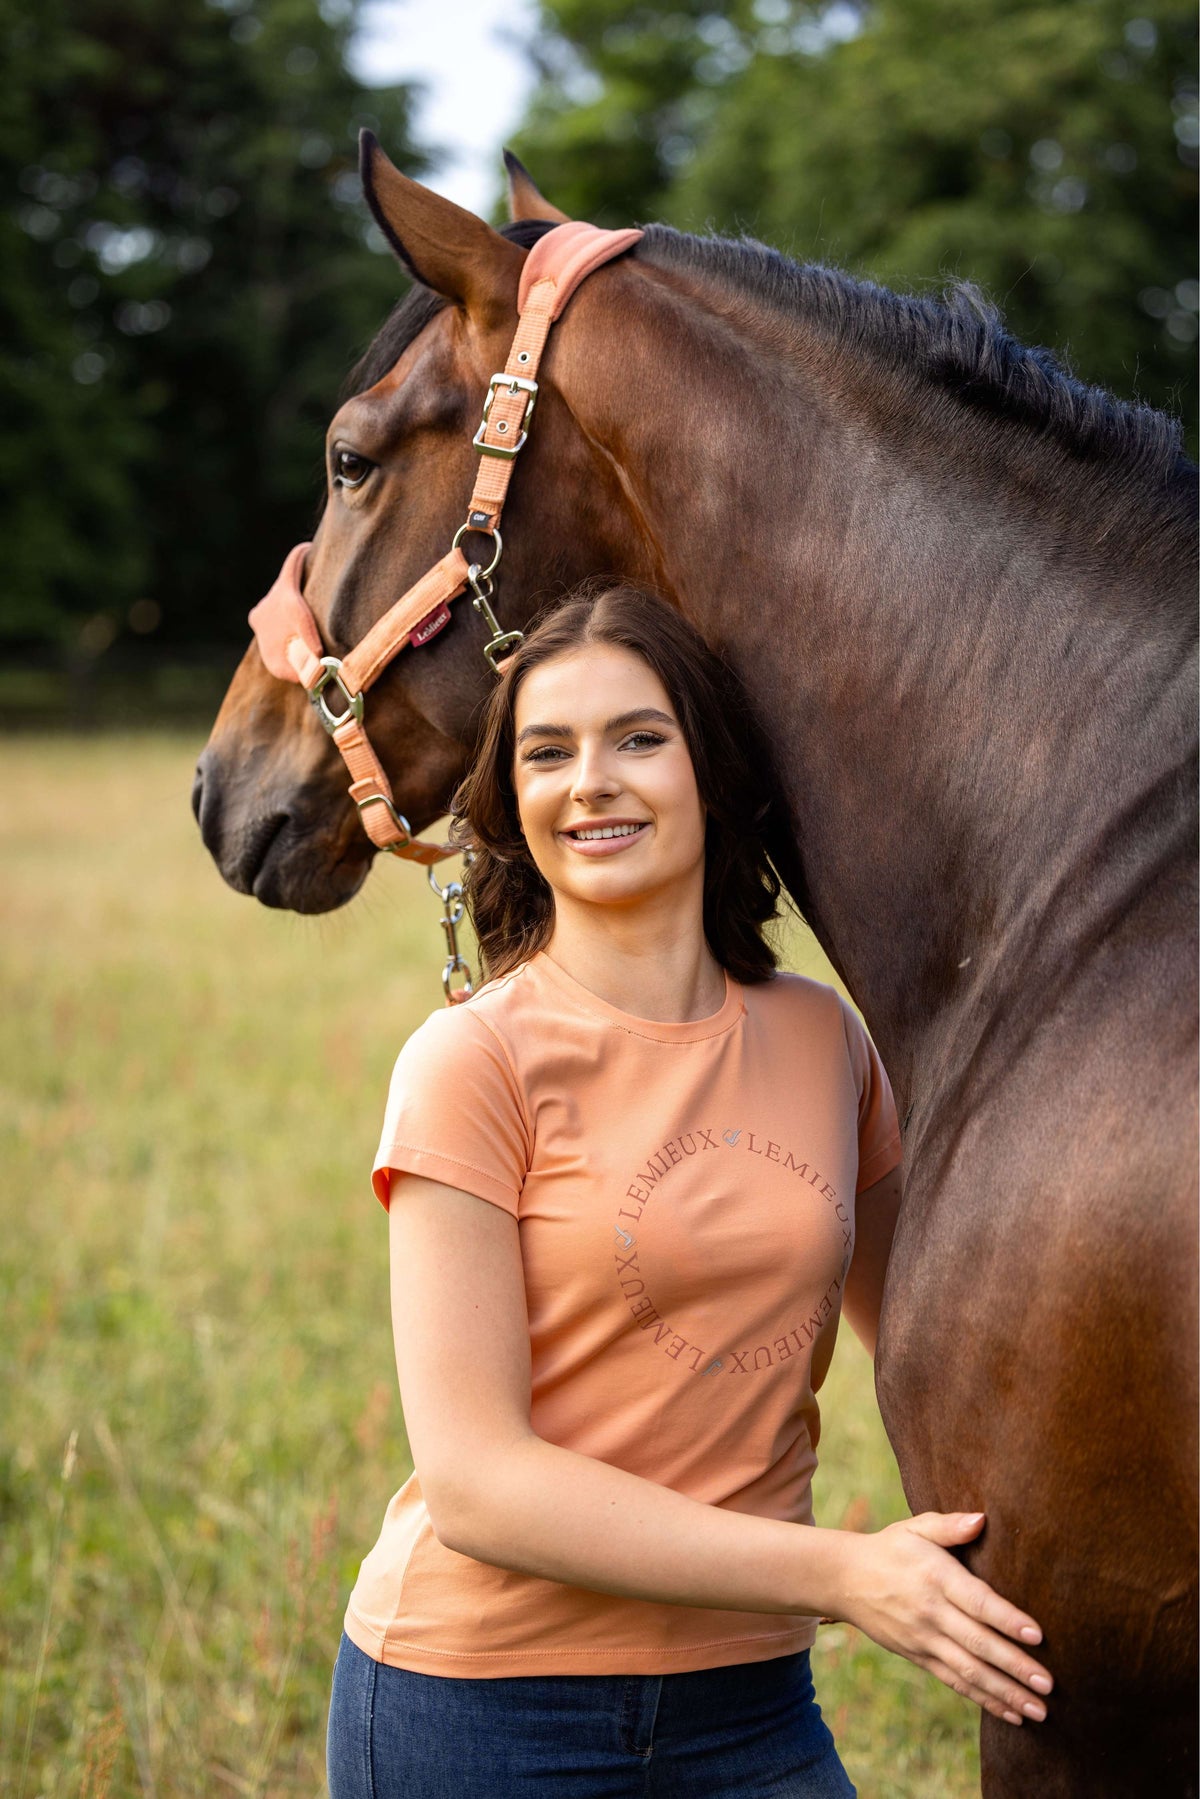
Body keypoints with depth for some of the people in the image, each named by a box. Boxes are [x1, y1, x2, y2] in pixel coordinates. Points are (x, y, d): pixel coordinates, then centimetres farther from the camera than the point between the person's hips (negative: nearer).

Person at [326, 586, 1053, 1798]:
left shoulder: (823, 1042, 3)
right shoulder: (476, 1062, -11)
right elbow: (472, 1481, -16)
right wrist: (841, 1573, -21)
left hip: (747, 1700, 4)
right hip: (485, 1700, -4)